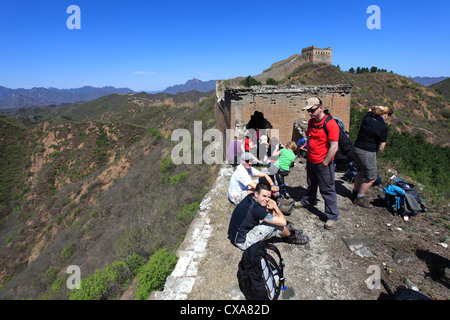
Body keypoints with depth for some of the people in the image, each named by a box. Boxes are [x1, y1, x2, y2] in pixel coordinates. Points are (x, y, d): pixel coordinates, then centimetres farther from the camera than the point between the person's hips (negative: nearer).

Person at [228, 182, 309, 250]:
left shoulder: (250, 197, -7)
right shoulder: (256, 209, -32)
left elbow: (272, 202, 13)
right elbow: (282, 221, -27)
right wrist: (275, 206, -10)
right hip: (242, 242, -9)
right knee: (277, 224, -17)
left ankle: (286, 228, 25)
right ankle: (291, 236, 15)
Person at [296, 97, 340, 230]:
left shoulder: (330, 123, -20)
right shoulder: (311, 122, 5)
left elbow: (334, 147, -22)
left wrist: (324, 163, -17)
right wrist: (309, 153, 14)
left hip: (323, 163, -7)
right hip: (311, 161, 7)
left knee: (327, 189, 2)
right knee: (311, 184, 25)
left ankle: (332, 216, 14)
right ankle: (308, 200, 49)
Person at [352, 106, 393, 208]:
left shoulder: (367, 117, 3)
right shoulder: (383, 127, -13)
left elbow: (371, 109, 30)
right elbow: (381, 147, -9)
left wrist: (377, 107, 12)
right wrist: (375, 157, 5)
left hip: (356, 149, 8)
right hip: (367, 153, -8)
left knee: (361, 172, 26)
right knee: (372, 177, 9)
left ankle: (355, 193, 37)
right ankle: (359, 198, 19)